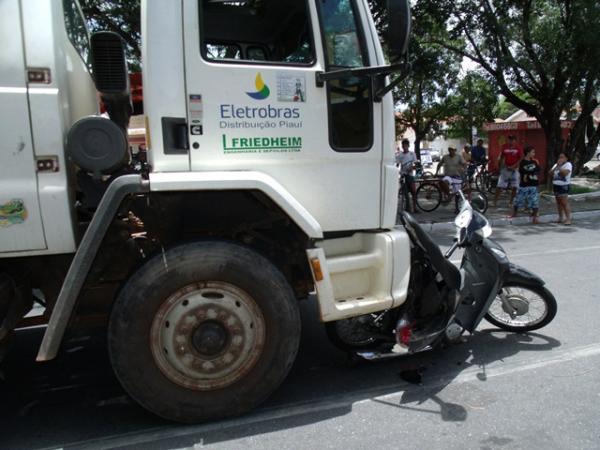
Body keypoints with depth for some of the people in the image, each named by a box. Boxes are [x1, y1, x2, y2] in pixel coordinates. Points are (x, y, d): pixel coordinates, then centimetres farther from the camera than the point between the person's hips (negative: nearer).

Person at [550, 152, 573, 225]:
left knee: (565, 202, -12)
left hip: (564, 186, -7)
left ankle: (568, 219, -12)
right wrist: (556, 167, -7)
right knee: (559, 202, 9)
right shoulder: (556, 165, 17)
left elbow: (565, 173, -22)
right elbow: (550, 173, 6)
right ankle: (561, 218, 16)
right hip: (556, 185, 7)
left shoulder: (568, 164, -5)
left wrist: (559, 167, -17)